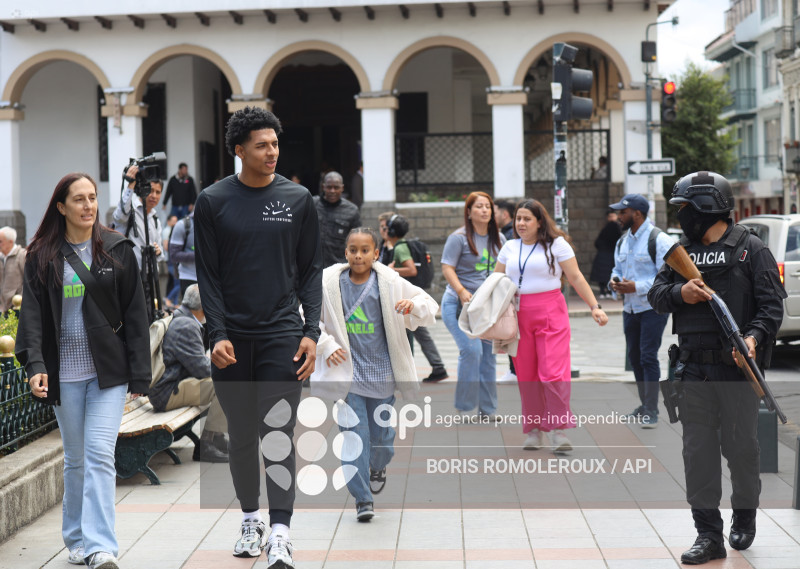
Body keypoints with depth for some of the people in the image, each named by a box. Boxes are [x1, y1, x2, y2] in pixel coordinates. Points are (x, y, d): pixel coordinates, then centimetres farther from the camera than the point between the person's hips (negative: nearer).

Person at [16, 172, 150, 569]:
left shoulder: (117, 250, 2)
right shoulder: (42, 257, 4)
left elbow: (135, 315, 2)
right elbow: (32, 314, -2)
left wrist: (140, 374, -3)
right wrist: (35, 365, -17)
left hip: (108, 371, -1)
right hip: (65, 373, 2)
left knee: (100, 454, -11)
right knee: (75, 458, 11)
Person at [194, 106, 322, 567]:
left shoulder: (298, 199, 4)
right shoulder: (213, 201, 2)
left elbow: (312, 270, 6)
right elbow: (208, 273, 2)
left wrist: (311, 332, -4)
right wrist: (218, 333, -8)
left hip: (282, 334, -1)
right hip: (232, 339, 1)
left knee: (278, 433, -10)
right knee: (242, 435, 11)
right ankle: (251, 520, 27)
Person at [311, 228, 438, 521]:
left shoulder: (390, 283, -3)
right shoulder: (329, 282, -3)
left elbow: (430, 308, 2)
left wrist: (414, 305, -20)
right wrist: (326, 345, -5)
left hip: (381, 372, 1)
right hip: (347, 372, -1)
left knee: (381, 433, 10)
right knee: (354, 434, -7)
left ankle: (378, 467, 44)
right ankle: (362, 499, 1)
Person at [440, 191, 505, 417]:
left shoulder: (498, 239, 11)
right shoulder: (459, 237, -6)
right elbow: (447, 268, -10)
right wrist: (462, 292, -23)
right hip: (459, 303, -6)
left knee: (488, 354, 7)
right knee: (471, 350, -19)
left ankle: (487, 409, 16)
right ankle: (464, 408, -8)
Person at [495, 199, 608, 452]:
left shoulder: (556, 244, 2)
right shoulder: (509, 248, 14)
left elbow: (576, 278, 0)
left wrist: (595, 306, -7)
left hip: (551, 313, -4)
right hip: (518, 315, 4)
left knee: (553, 373, -13)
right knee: (526, 376, 3)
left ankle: (559, 431, -10)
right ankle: (534, 431, 12)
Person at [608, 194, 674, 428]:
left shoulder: (658, 240, -12)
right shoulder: (623, 241, 14)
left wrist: (637, 287, -22)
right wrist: (614, 281, 3)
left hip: (653, 308, -8)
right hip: (630, 309, 8)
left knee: (648, 357, -11)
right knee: (634, 356, 12)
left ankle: (651, 411, -8)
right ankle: (645, 405, 25)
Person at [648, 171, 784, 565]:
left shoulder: (750, 249, -3)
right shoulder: (682, 252, 12)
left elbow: (772, 303, -8)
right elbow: (656, 294, 12)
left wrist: (755, 336, -24)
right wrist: (679, 292, -9)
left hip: (738, 370, -4)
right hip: (694, 370, 4)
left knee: (740, 447, 6)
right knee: (698, 451, 2)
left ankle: (745, 515, 30)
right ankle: (708, 535, 8)